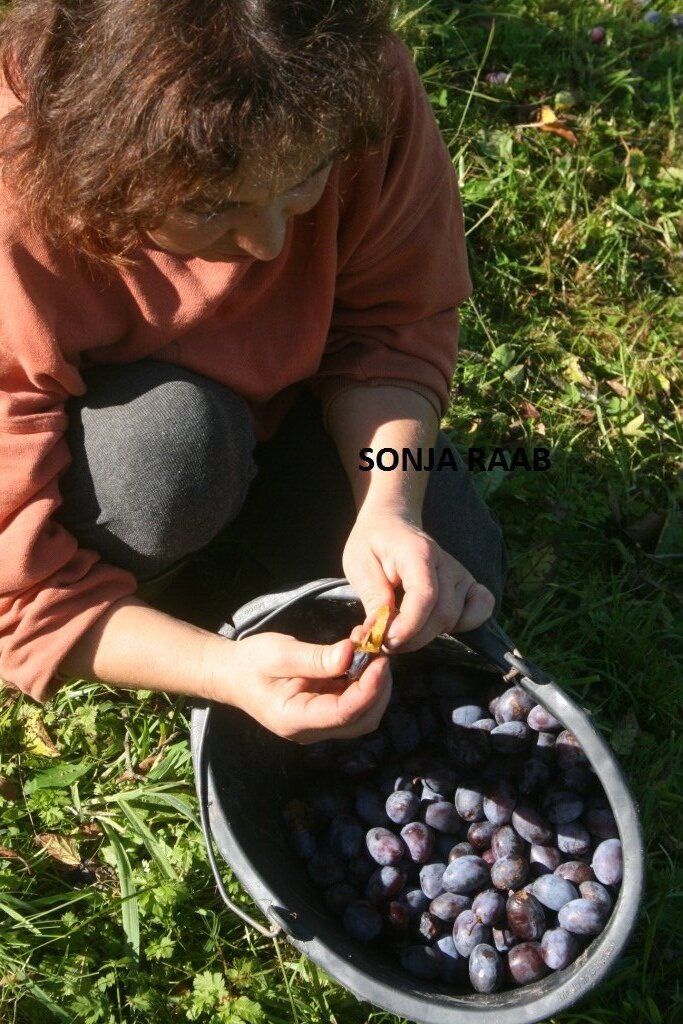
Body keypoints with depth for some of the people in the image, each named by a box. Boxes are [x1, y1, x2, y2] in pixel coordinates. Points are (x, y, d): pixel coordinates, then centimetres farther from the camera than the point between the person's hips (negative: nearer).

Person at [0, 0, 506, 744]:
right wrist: (223, 670, -45)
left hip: (270, 400, 3)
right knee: (175, 434, -37)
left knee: (455, 577, -14)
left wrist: (388, 510, -37)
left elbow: (392, 329, -19)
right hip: (88, 436, -3)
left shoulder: (365, 85, -30)